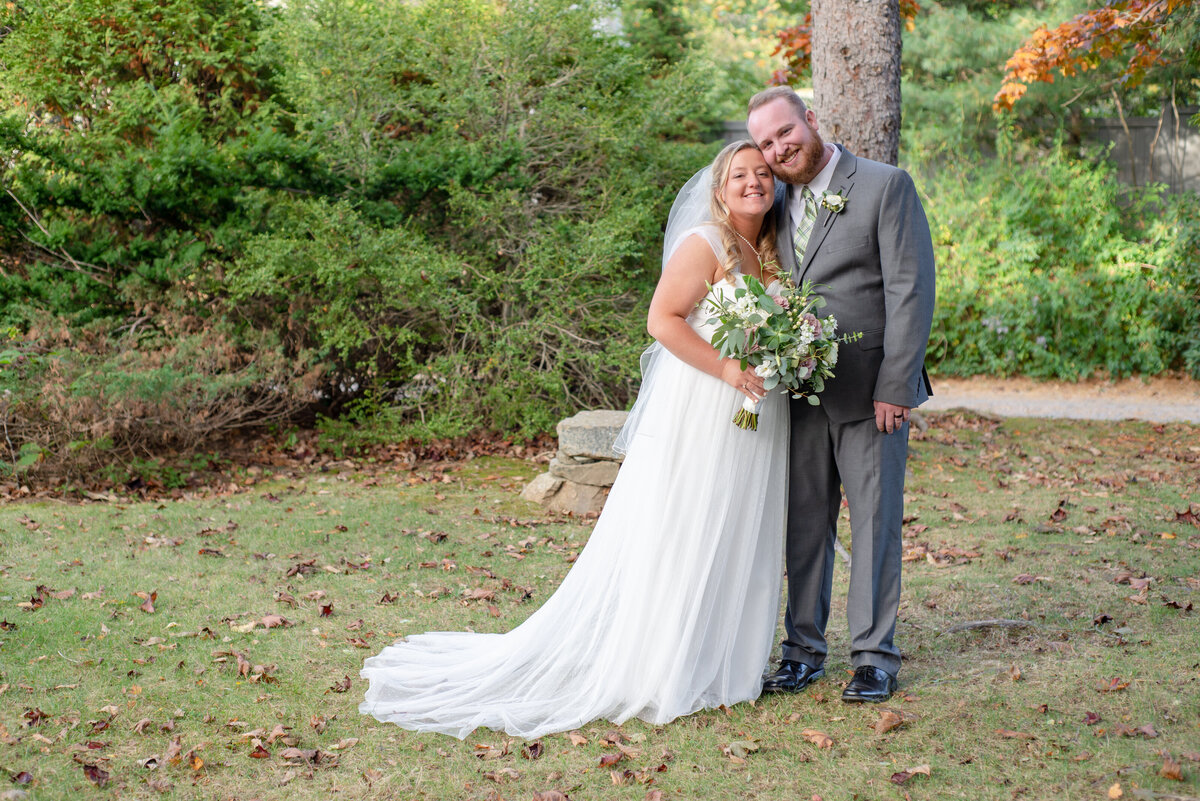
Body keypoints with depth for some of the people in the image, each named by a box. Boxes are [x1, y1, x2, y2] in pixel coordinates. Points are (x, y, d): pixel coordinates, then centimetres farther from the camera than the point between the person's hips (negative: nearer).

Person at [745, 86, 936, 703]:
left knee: (874, 524, 2)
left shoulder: (885, 186, -8)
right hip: (802, 395, 5)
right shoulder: (779, 203, 11)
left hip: (870, 394, -5)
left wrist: (894, 387, -15)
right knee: (804, 524, 10)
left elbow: (911, 290, -11)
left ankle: (874, 655, 13)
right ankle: (804, 647, 21)